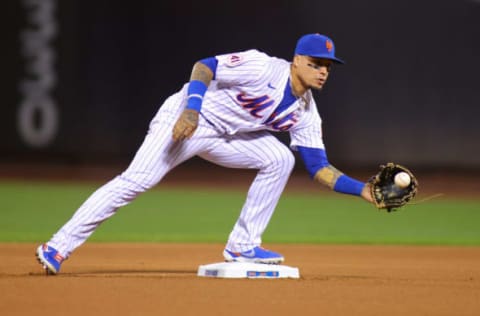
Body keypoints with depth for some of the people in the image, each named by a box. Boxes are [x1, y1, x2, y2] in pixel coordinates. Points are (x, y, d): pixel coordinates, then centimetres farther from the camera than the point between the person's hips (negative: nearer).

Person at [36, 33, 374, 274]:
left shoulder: (305, 113, 1)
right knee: (135, 181, -20)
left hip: (224, 136, 7)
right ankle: (59, 246, -19)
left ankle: (243, 245, 1)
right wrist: (191, 108, -36)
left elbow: (320, 167, 1)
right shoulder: (263, 67, -20)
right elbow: (206, 65, -21)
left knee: (279, 159, -7)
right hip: (187, 118, -7)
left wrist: (364, 190, -10)